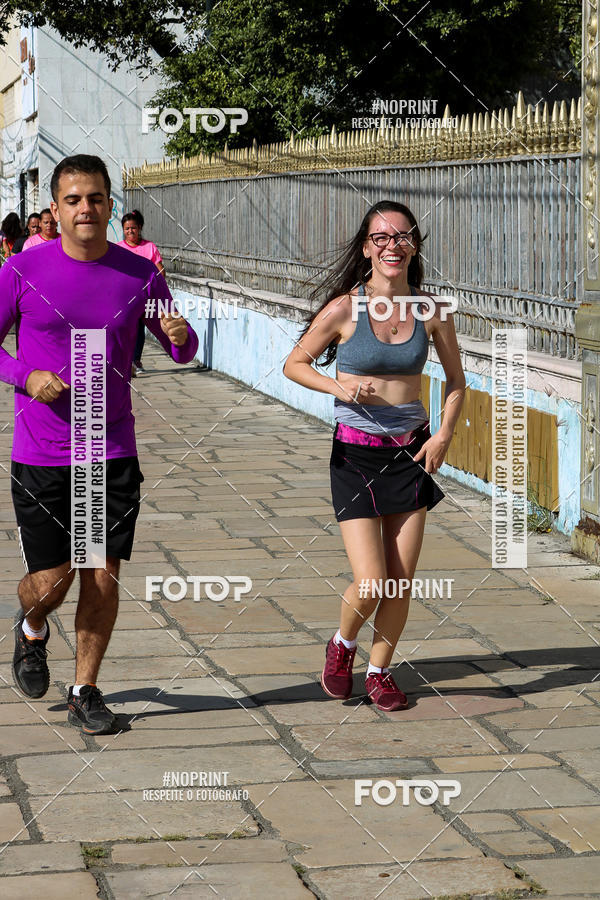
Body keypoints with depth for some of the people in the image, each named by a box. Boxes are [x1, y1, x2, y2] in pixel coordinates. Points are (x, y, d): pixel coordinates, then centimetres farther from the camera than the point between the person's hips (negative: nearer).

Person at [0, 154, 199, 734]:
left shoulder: (140, 275, 1)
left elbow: (182, 352, 9)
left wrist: (181, 336, -15)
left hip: (113, 453, 2)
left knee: (103, 578, 2)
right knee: (51, 581, -1)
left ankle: (85, 693, 20)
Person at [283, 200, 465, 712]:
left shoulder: (430, 311, -1)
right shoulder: (344, 309, -10)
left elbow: (456, 382, 12)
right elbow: (294, 365, 2)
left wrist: (444, 434, -2)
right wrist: (338, 387, -15)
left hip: (411, 452, 3)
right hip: (356, 453, -3)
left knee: (402, 581, 4)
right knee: (371, 583, -9)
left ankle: (379, 672, 26)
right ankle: (342, 645, 23)